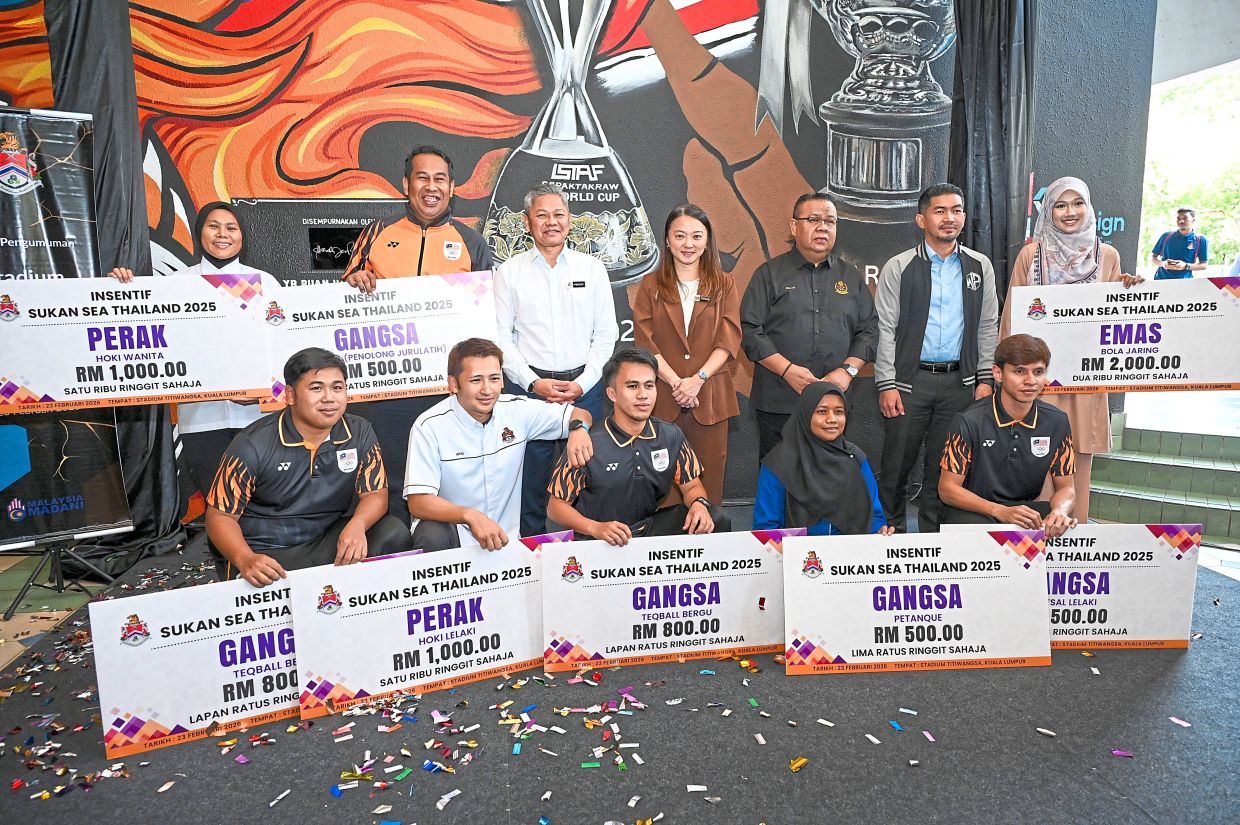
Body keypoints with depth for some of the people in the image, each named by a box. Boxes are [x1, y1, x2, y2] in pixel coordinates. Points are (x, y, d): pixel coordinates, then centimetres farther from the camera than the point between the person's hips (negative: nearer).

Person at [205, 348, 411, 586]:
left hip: (326, 543, 4)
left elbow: (375, 493, -1)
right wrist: (245, 560, -28)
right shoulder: (253, 445, -12)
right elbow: (220, 515, -7)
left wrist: (357, 525, -25)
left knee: (394, 534, -20)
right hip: (263, 553, -3)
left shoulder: (360, 433, -2)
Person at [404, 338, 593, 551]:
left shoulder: (518, 410, -3)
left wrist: (578, 427, -18)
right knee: (432, 537, -34)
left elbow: (579, 414, 8)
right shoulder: (429, 426, -14)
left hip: (503, 538, 3)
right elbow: (417, 503, -19)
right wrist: (470, 515, -36)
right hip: (449, 528, -2)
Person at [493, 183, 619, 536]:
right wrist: (534, 383, -9)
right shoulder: (509, 271, 5)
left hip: (584, 387, 1)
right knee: (531, 478, 4)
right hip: (529, 387, -1)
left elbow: (606, 333, 6)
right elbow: (500, 337, 2)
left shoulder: (592, 268, 8)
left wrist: (582, 383, -5)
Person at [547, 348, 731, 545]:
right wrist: (596, 528, -24)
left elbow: (691, 485, 12)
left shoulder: (671, 436, -1)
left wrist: (699, 504, -12)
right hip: (602, 543, -5)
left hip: (651, 528, 5)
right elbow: (556, 506, -7)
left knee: (715, 518, -14)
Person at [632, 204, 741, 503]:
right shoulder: (651, 285, 9)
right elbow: (645, 343, 0)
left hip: (710, 397, 1)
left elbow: (729, 340, 1)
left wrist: (697, 379, -12)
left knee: (708, 483, 3)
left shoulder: (724, 285, 10)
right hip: (662, 397, 0)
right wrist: (676, 382, -12)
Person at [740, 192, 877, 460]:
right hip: (778, 404, -3)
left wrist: (847, 370, -5)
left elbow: (869, 330, 13)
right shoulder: (770, 274, 4)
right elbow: (750, 330, -4)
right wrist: (787, 370, -14)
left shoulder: (851, 277, 15)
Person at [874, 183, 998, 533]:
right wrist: (886, 385, -8)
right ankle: (892, 533, 17)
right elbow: (885, 330, -3)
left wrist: (985, 379, 5)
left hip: (958, 381, 3)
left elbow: (988, 327, 11)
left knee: (943, 466, 10)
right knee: (896, 465, 2)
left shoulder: (980, 266, 9)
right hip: (909, 379, -2)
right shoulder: (898, 267, -1)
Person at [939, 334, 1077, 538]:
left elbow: (1065, 487, 6)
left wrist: (1059, 511, -20)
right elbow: (948, 488, -13)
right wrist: (1001, 512, -27)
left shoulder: (1057, 421, 0)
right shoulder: (969, 421, -15)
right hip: (972, 511, -4)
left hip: (1025, 508, 5)